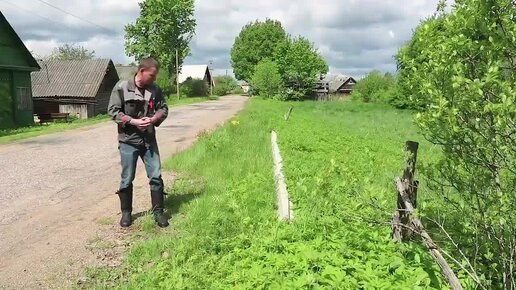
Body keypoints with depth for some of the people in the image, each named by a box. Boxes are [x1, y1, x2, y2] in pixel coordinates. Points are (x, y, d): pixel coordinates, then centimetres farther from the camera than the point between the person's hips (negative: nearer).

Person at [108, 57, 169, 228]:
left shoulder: (155, 90, 3)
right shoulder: (122, 87, -8)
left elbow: (163, 109, 7)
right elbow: (113, 111, -7)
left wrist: (154, 119, -14)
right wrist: (133, 121, -18)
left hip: (149, 140, 3)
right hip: (128, 141, -3)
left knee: (156, 176, 3)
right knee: (127, 179, 8)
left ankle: (158, 212, 15)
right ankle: (126, 213, 23)